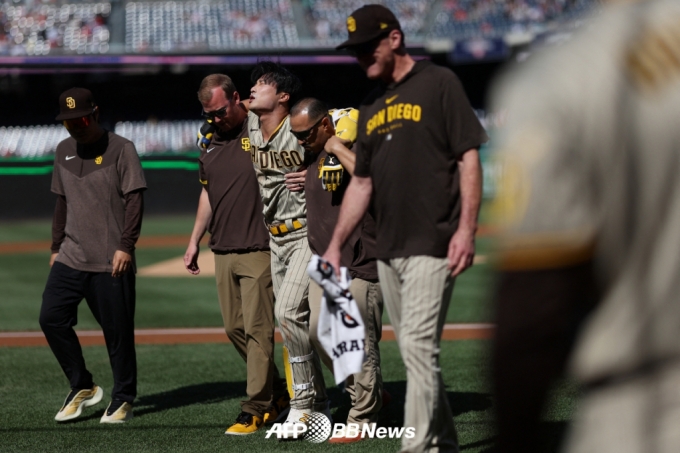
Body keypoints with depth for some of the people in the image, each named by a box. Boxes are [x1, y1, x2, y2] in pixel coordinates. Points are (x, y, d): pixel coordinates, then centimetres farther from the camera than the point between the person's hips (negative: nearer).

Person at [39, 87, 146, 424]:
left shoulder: (120, 149, -5)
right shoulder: (63, 151, 13)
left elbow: (134, 200, -9)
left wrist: (125, 246, -16)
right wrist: (56, 246, 17)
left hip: (111, 261, -5)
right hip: (70, 258, 5)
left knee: (117, 329, -1)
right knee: (51, 317, -5)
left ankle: (123, 399, 14)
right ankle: (82, 388, 9)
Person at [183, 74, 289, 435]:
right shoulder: (208, 140, 14)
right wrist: (194, 241, 21)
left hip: (258, 249, -7)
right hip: (223, 252, 7)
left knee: (257, 329, -7)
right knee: (234, 328, 9)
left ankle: (255, 410, -3)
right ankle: (277, 392, 23)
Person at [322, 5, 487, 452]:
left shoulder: (439, 84, -3)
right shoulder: (372, 105, 17)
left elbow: (469, 158, -8)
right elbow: (361, 182, 21)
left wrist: (466, 228, -17)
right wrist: (336, 244, 15)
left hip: (432, 246, -7)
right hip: (389, 249, 7)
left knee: (419, 344, -15)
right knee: (414, 351, 10)